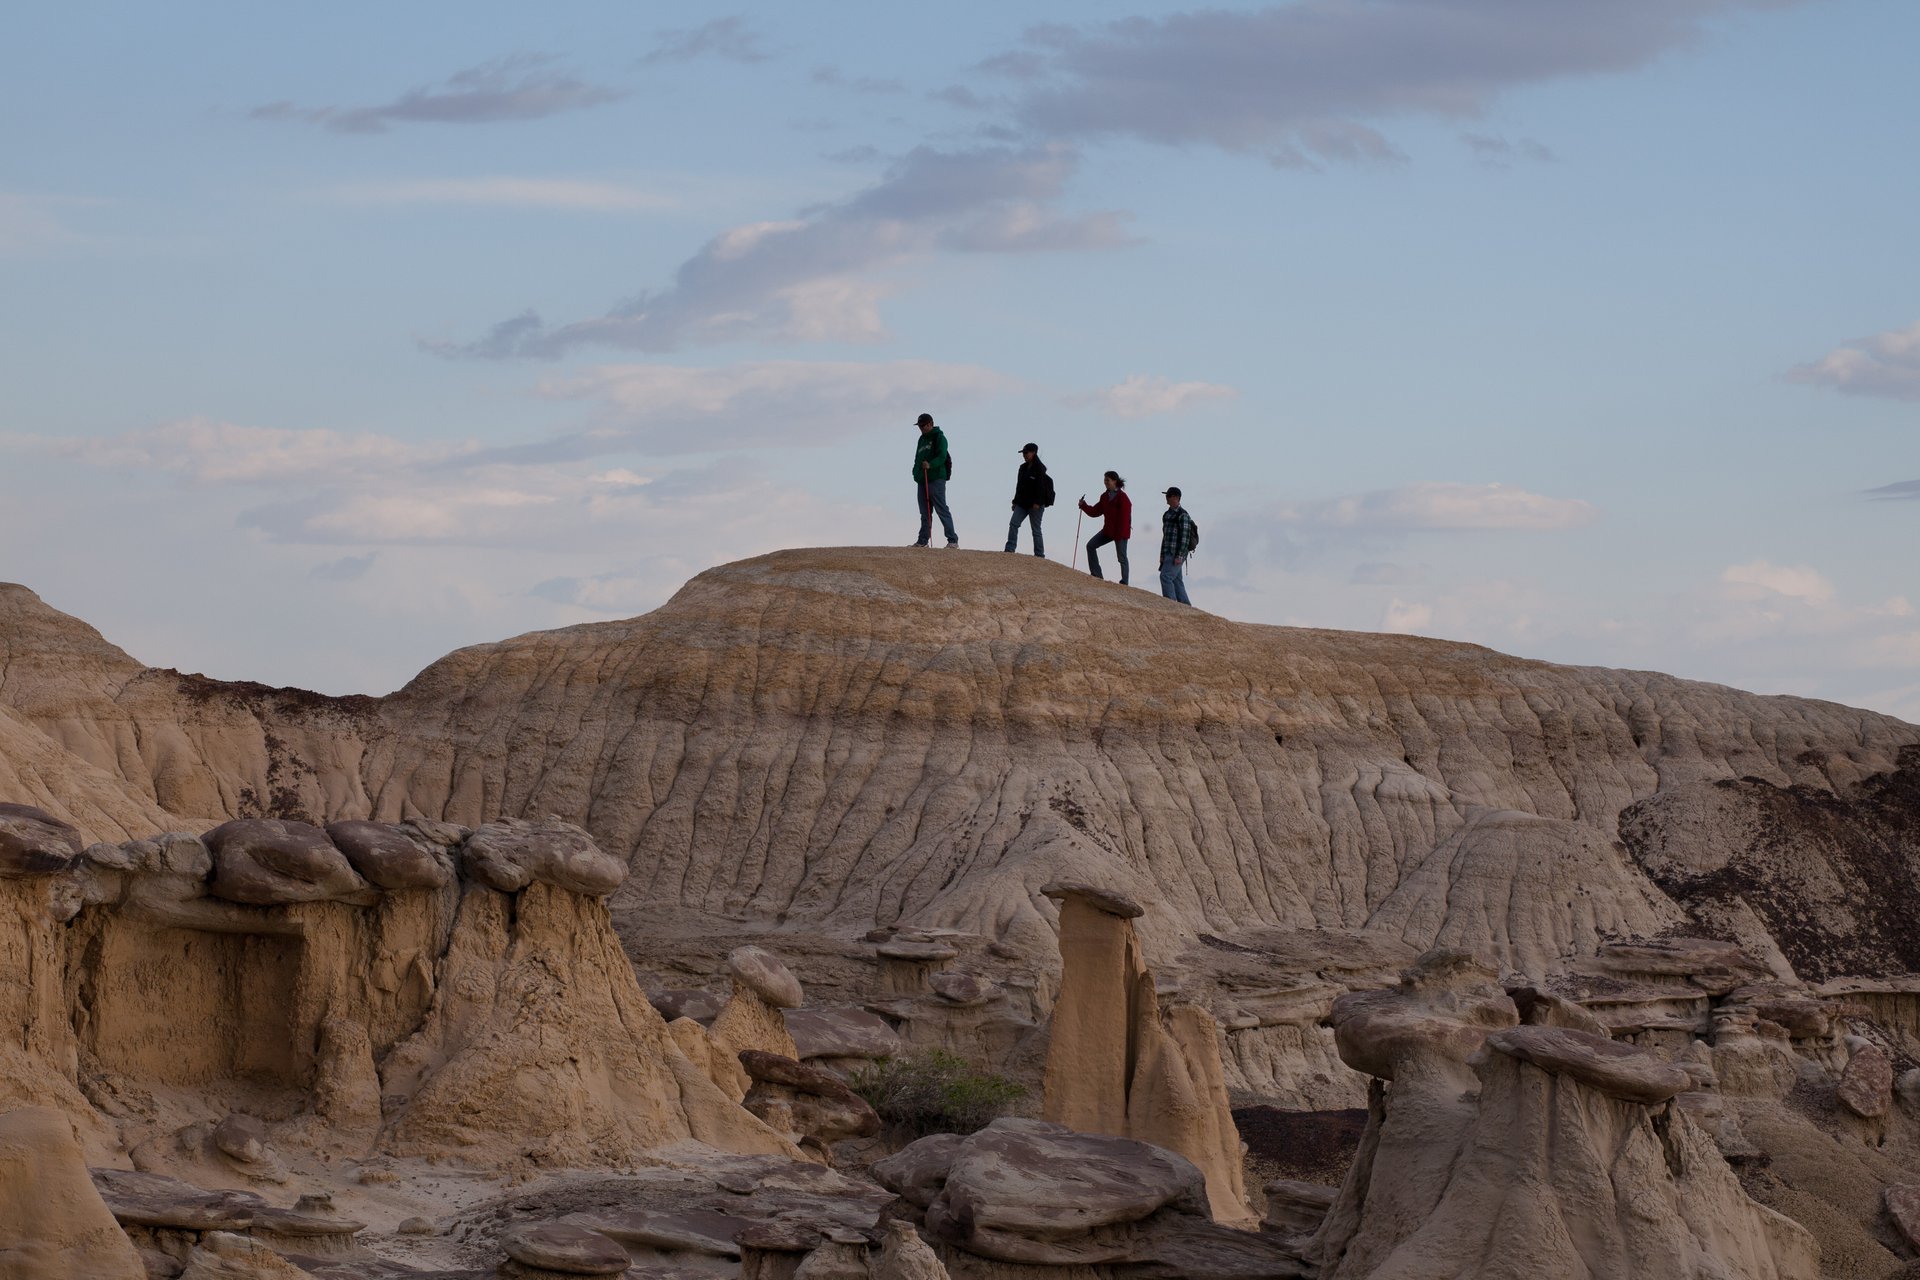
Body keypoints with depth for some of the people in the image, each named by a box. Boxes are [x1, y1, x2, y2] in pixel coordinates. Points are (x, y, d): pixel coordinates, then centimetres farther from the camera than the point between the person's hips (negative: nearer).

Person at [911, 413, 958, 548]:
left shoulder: (939, 437, -4)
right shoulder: (922, 439, 22)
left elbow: (942, 456, -16)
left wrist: (930, 465, -32)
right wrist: (916, 472, 14)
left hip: (936, 478, -8)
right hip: (922, 480, 8)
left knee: (942, 509, -11)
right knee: (925, 512, 10)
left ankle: (953, 540, -12)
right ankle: (923, 540, 13)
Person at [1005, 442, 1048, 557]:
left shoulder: (1039, 468, -9)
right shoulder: (1023, 467, 14)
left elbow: (1040, 486, -15)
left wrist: (1037, 503, -22)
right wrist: (1015, 502, 16)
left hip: (1035, 504, -7)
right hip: (1022, 503, 7)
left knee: (1036, 529, -3)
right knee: (1013, 524, -7)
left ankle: (1040, 555, 3)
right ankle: (1009, 550, -9)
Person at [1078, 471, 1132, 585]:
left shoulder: (1122, 497, -14)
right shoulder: (1105, 497, 10)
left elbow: (1124, 517, -18)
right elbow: (1095, 511, 11)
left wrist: (1119, 535, -22)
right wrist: (1084, 506, -4)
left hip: (1120, 531, -8)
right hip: (1108, 530, 8)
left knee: (1122, 557, -2)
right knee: (1091, 545, 0)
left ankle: (1124, 582, 5)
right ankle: (1096, 575, 1)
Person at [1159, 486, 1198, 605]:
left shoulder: (1182, 515, -12)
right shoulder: (1168, 514, 17)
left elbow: (1184, 536, -18)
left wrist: (1179, 556, -23)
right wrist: (1162, 555, 20)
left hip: (1177, 554, -9)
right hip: (1169, 553, 9)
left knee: (1166, 576, -17)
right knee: (1176, 580, 9)